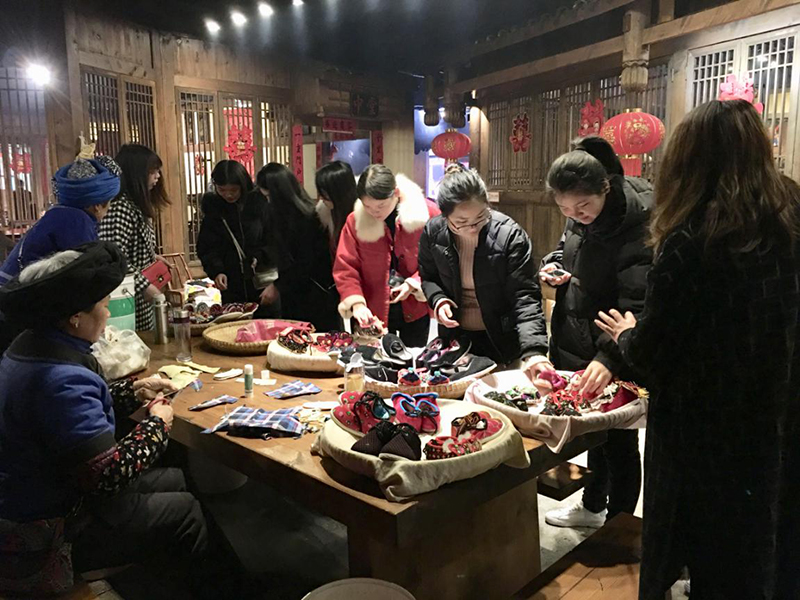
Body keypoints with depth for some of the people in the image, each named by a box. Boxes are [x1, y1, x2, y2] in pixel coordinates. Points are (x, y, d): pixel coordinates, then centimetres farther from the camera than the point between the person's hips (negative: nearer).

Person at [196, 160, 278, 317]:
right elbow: (205, 248, 6)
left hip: (264, 284, -2)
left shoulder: (259, 202, -5)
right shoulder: (212, 207, 4)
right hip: (232, 287, 2)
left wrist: (260, 258, -16)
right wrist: (216, 271, -10)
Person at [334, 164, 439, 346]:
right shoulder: (355, 220, -10)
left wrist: (414, 284, -19)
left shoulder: (427, 213, -12)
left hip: (415, 309, 0)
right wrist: (357, 302, -23)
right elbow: (345, 268, -9)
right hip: (372, 312, 0)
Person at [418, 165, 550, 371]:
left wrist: (534, 350, -37)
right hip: (453, 335, 3)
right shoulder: (433, 232, -12)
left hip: (500, 339, -3)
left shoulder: (510, 235, -23)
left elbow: (525, 296, -24)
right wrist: (438, 300, -15)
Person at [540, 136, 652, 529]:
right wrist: (553, 265, -1)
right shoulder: (578, 221, 1)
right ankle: (592, 506, 45)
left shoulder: (636, 224, -23)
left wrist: (609, 357, -42)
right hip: (575, 345, 8)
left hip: (616, 362, -8)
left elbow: (637, 305, -29)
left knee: (619, 442, 9)